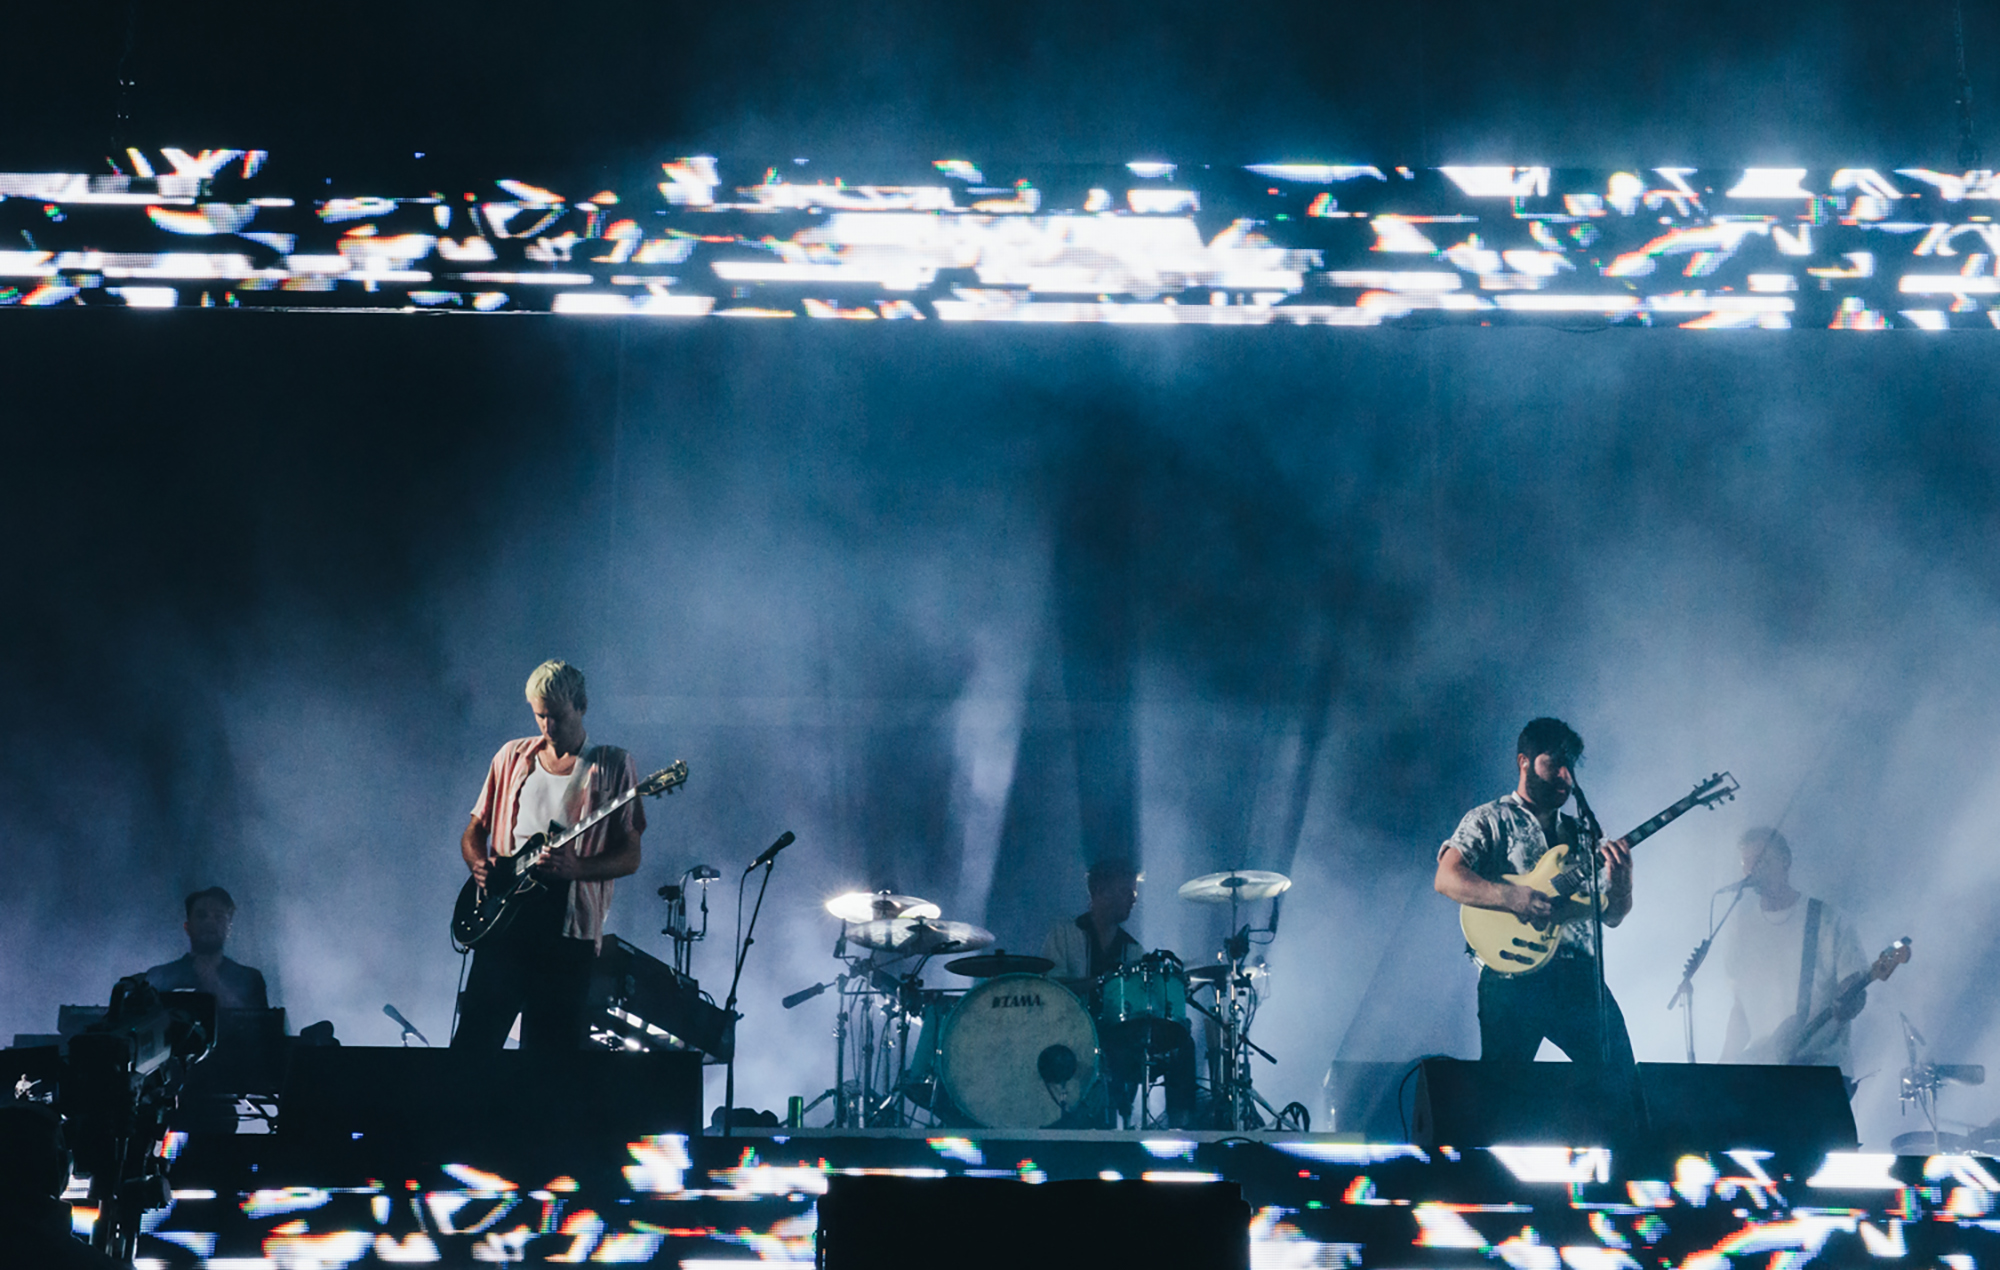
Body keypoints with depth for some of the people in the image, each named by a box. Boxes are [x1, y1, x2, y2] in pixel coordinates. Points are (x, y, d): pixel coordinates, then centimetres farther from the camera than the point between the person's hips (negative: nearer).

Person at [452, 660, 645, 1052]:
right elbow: (474, 830, 20)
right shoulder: (513, 757, 14)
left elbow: (630, 856, 1)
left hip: (569, 926, -2)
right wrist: (479, 863, -3)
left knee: (552, 1043, -2)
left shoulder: (612, 766, 4)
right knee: (475, 1035, -5)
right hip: (503, 915, 2)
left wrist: (578, 868, -18)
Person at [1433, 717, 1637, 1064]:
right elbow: (1447, 879, -10)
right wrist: (1513, 898, -23)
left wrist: (1621, 879, -3)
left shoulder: (1582, 833, 24)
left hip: (1578, 974, 5)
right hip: (1513, 976, -5)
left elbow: (1612, 916, 20)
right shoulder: (1490, 821, 7)